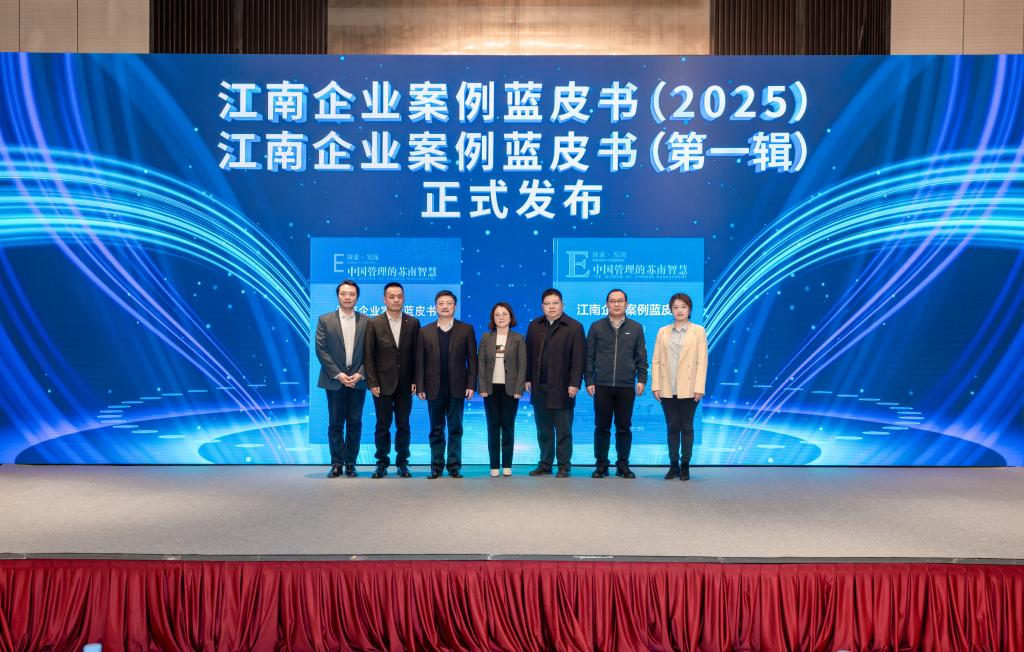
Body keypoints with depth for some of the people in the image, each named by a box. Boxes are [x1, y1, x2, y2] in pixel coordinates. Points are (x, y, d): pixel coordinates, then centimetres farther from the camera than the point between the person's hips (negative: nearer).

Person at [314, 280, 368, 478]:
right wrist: (338, 374, -10)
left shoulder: (366, 321, 5)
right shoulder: (325, 320, 3)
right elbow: (321, 350, -3)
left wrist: (360, 374, -9)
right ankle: (336, 464, 11)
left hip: (358, 380, 1)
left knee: (355, 424, 5)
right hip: (335, 380, -1)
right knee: (335, 424, 4)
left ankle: (350, 464, 13)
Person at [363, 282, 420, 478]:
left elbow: (416, 353, 4)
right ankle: (382, 463, 17)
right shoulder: (374, 323, 0)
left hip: (405, 384, 1)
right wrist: (372, 383, -7)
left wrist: (415, 380, -2)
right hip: (382, 384, -1)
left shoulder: (413, 323, 4)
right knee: (383, 425, 6)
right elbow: (369, 356, -2)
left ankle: (402, 463, 18)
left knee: (403, 425, 8)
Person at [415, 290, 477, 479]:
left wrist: (471, 385, -5)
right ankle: (436, 467, 13)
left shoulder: (466, 330, 4)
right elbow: (420, 362, 4)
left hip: (457, 388, -1)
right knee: (436, 430, 7)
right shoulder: (425, 331, 7)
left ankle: (454, 466, 12)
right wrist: (420, 387, -2)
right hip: (434, 388, 1)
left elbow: (472, 359, 2)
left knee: (455, 429, 5)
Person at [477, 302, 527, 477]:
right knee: (493, 426, 3)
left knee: (508, 426, 3)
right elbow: (481, 363, 5)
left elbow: (522, 365, -1)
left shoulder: (518, 338, 3)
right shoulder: (486, 338, 7)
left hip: (510, 389, -1)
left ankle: (507, 465, 10)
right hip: (491, 388, 1)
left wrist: (518, 388, -9)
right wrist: (482, 387, -3)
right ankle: (494, 465, 9)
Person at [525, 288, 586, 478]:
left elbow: (578, 358, -8)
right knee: (543, 430, 11)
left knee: (563, 431, 3)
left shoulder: (574, 327, -3)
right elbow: (529, 354, 11)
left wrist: (574, 383, -13)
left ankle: (564, 467, 12)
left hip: (562, 388, -4)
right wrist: (528, 378, 6)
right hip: (539, 387, 4)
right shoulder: (534, 326, 11)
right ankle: (545, 465, 20)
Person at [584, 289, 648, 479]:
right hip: (602, 385, 0)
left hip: (626, 386, 0)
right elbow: (589, 356, 6)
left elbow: (641, 357, 9)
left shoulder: (636, 328, 9)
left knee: (624, 427, 5)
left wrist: (642, 379, 0)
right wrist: (589, 381, 0)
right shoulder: (596, 327, 6)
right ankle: (601, 465, 13)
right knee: (601, 427, 3)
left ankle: (623, 465, 16)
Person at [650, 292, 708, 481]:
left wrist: (699, 388, -10)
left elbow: (702, 361, -3)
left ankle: (685, 465, 13)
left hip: (688, 389, -2)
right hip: (667, 389, 2)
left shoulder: (698, 331, 3)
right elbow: (656, 360, 6)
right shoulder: (663, 332, 10)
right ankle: (673, 464, 15)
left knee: (686, 427, 5)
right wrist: (655, 386, -2)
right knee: (672, 427, 7)